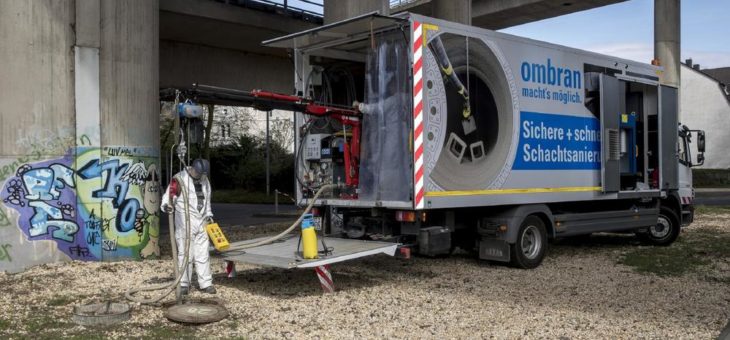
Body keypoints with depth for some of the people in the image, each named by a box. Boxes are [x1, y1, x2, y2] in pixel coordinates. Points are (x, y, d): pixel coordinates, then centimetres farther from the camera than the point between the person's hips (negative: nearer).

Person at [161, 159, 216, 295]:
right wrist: (166, 205, -37)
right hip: (185, 222, -6)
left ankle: (206, 283, 13)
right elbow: (168, 195, -16)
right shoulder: (180, 179, -9)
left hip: (201, 222, 6)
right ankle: (184, 284, 8)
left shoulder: (204, 179, 12)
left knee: (203, 253, 8)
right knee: (185, 253, -2)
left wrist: (208, 214, 18)